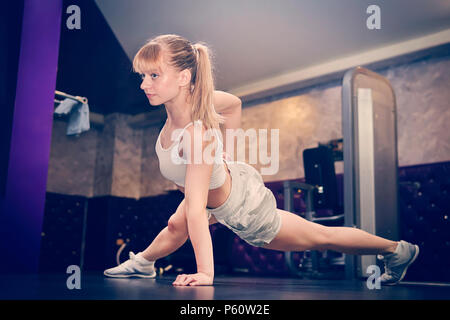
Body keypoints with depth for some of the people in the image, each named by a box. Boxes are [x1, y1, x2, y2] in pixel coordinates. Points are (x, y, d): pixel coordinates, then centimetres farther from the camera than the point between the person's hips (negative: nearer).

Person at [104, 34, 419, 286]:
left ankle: (397, 250, 36)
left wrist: (205, 273, -38)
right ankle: (143, 263, 59)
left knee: (320, 237, 14)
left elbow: (196, 209, -42)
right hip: (232, 176, 8)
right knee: (175, 226, 27)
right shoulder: (187, 97, -18)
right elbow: (234, 102, 2)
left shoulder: (198, 135, -41)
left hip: (244, 212, -7)